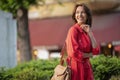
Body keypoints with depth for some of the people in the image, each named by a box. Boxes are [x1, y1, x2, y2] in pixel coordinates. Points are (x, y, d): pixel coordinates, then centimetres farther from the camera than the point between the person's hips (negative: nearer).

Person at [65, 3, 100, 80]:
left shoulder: (87, 31, 11)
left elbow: (96, 51, 1)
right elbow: (74, 53, -19)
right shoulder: (73, 30, -10)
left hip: (86, 67, 7)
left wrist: (90, 33, -6)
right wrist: (89, 54, -3)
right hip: (76, 67, -7)